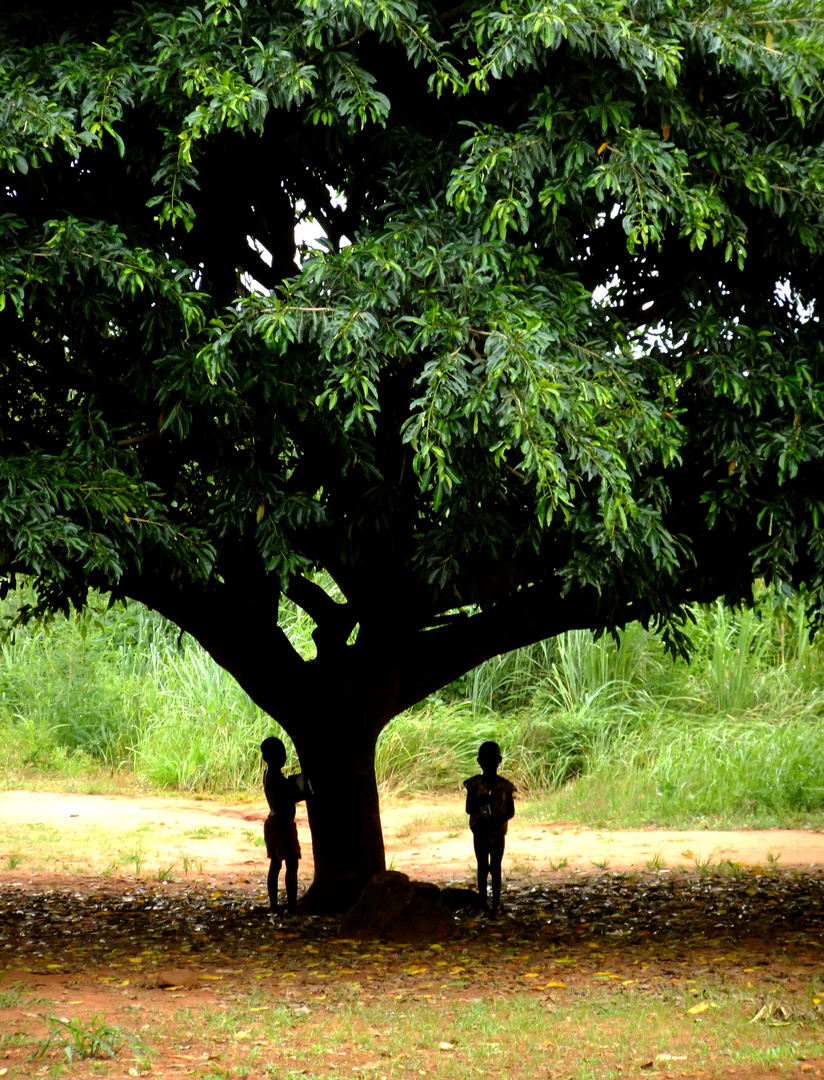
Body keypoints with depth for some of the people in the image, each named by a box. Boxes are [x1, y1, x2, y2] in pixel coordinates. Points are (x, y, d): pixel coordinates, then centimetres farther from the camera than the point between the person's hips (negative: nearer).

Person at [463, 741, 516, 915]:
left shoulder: (504, 785, -1)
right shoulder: (474, 784, -1)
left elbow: (511, 811, -1)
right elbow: (469, 809, -4)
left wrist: (496, 821, -18)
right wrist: (480, 801, -25)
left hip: (497, 833, -1)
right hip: (480, 833, 1)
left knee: (495, 868, 1)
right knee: (482, 868, 5)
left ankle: (495, 906, 3)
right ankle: (483, 905, 11)